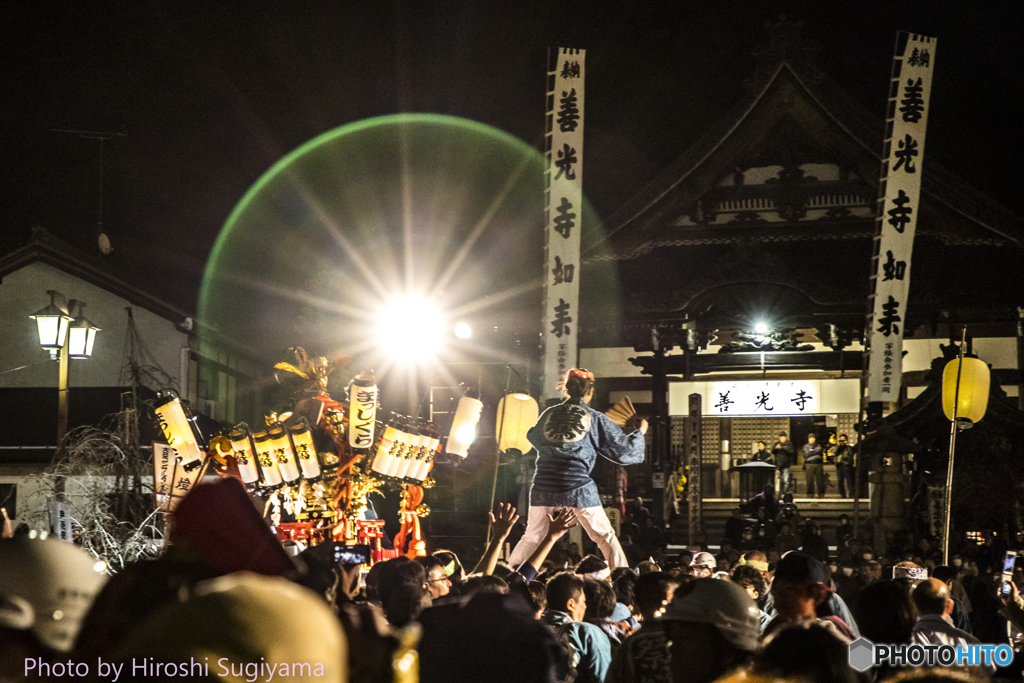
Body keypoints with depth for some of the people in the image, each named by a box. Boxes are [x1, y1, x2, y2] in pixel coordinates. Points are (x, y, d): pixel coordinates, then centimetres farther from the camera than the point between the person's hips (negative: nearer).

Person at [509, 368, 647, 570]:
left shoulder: (549, 414, 10)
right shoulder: (595, 419, 2)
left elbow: (533, 437, 30)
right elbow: (623, 451, 6)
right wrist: (640, 433, 24)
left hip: (545, 488, 3)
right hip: (579, 489, -3)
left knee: (531, 537, 14)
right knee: (606, 537, 6)